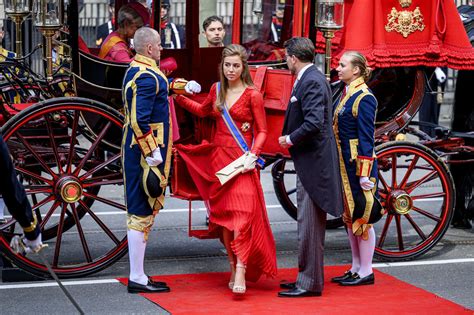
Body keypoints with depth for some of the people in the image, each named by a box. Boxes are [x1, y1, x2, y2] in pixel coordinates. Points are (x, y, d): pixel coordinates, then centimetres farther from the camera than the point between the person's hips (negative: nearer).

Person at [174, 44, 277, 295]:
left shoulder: (252, 95, -6)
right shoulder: (217, 89, 9)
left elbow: (261, 131, -3)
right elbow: (203, 111, 29)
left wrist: (253, 154, -18)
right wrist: (180, 97, 21)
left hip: (241, 160, -5)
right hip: (218, 158, 5)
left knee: (242, 212, -16)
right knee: (223, 213, 5)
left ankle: (241, 274, -21)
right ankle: (233, 267, 15)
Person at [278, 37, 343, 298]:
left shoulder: (312, 82, -17)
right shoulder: (310, 78, 15)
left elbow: (314, 122, -26)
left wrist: (291, 139, -13)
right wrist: (290, 137, 11)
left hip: (312, 161, -11)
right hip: (311, 160, 11)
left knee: (309, 224, -5)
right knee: (311, 223, 16)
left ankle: (309, 283, 1)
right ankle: (309, 277, 25)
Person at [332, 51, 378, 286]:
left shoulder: (364, 98, -14)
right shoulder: (345, 94, 12)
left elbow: (366, 139, -17)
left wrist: (364, 174, -19)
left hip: (358, 163, -9)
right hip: (344, 163, 9)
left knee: (361, 217, -2)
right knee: (349, 216, 13)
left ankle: (366, 272, 6)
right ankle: (356, 268, 22)